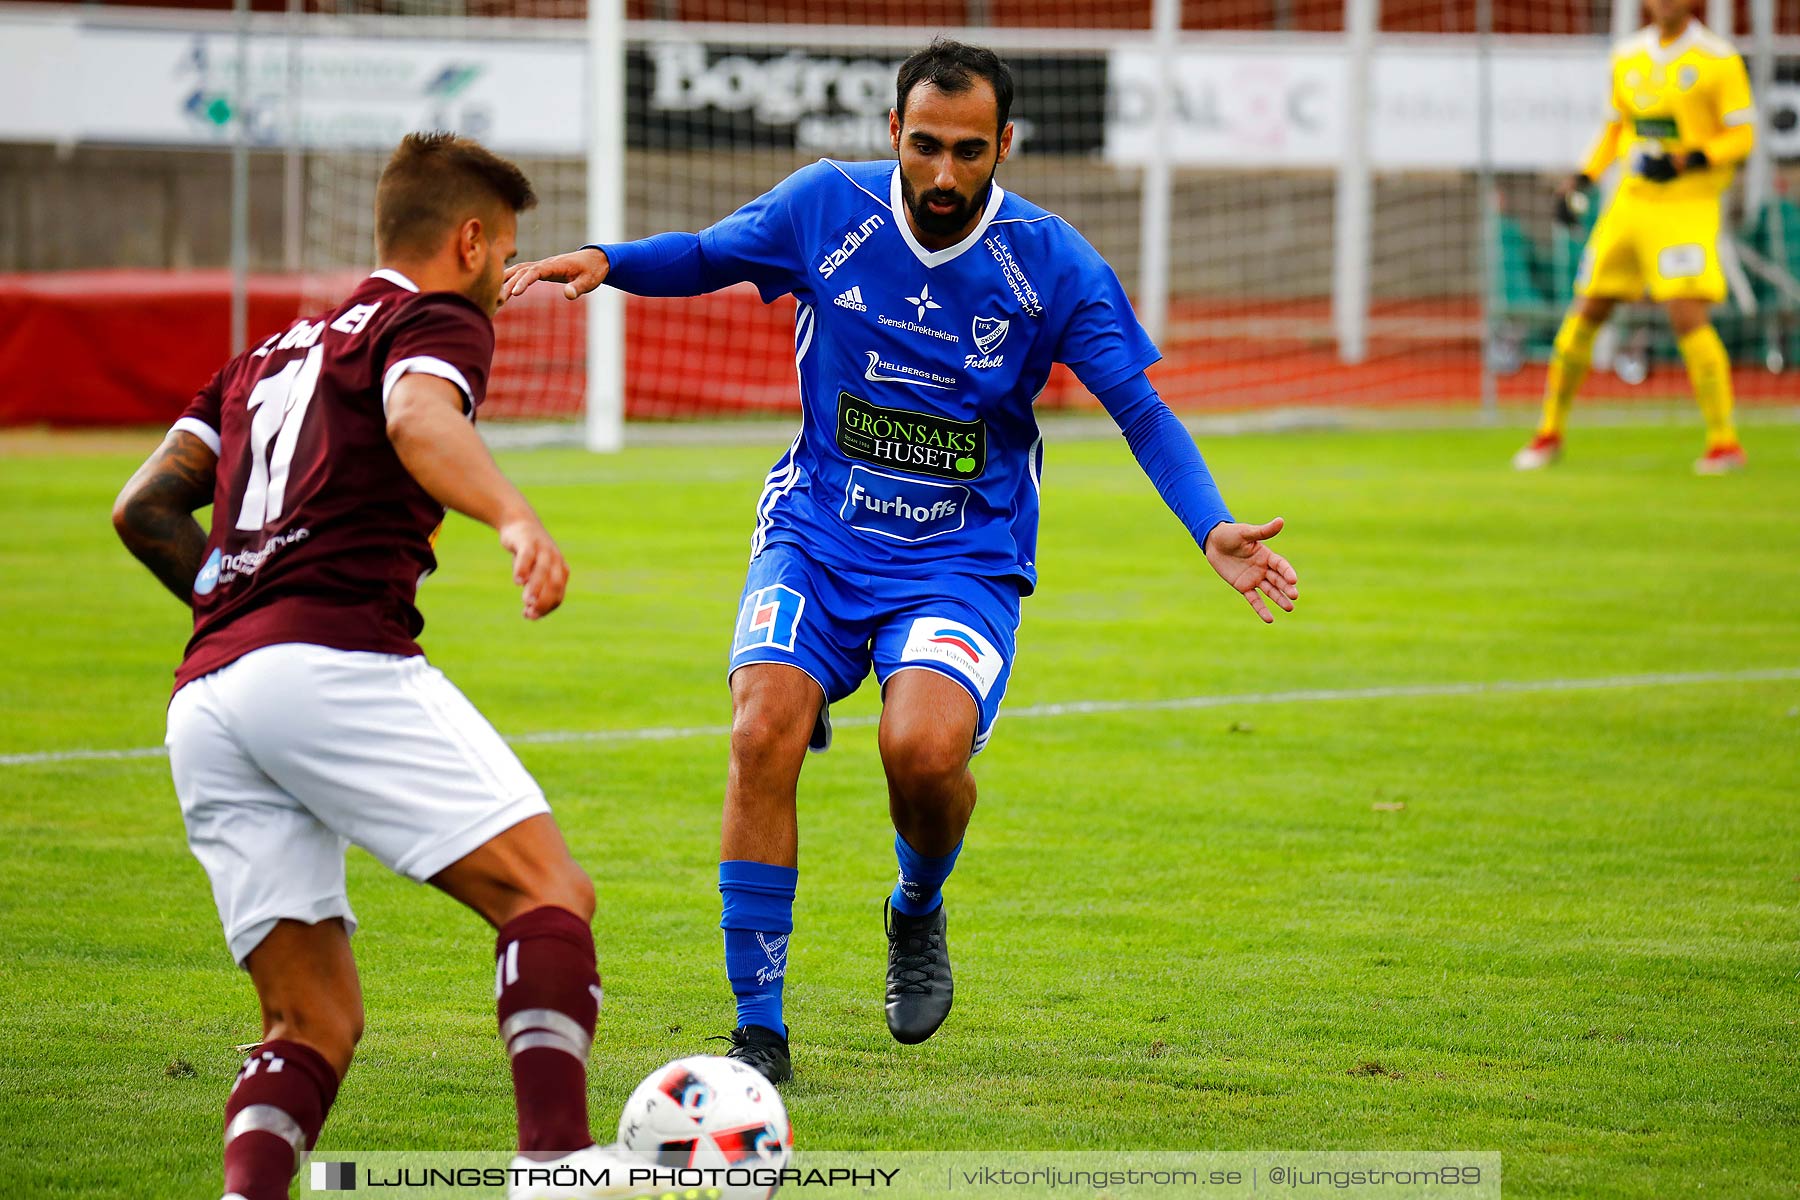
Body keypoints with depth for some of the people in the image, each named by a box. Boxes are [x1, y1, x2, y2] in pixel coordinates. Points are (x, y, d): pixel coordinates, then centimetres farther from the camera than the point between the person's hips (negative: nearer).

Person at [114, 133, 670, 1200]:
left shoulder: (274, 353, 31)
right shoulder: (439, 321, 9)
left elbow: (146, 509, 24)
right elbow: (417, 418, -16)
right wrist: (515, 516, -32)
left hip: (204, 702, 8)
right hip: (336, 661, -7)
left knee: (317, 1022, 6)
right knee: (550, 895, -9)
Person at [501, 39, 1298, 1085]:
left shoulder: (1051, 262, -8)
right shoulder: (827, 207, -4)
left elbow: (1140, 408, -4)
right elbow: (706, 257, 13)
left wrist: (1213, 531, -18)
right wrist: (605, 263, -7)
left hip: (964, 559, -1)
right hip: (817, 537, 2)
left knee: (924, 746, -29)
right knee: (766, 732, -23)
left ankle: (919, 911, 8)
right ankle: (759, 1030, -11)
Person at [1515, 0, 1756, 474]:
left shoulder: (1719, 60, -6)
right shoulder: (1628, 56, 10)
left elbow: (1742, 136, -7)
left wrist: (1688, 160, -22)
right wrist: (1584, 178, 10)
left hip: (1688, 206, -5)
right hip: (1632, 201, 5)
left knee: (1689, 318, -17)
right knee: (1586, 314, 6)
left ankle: (1724, 443, -8)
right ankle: (1550, 433, 19)